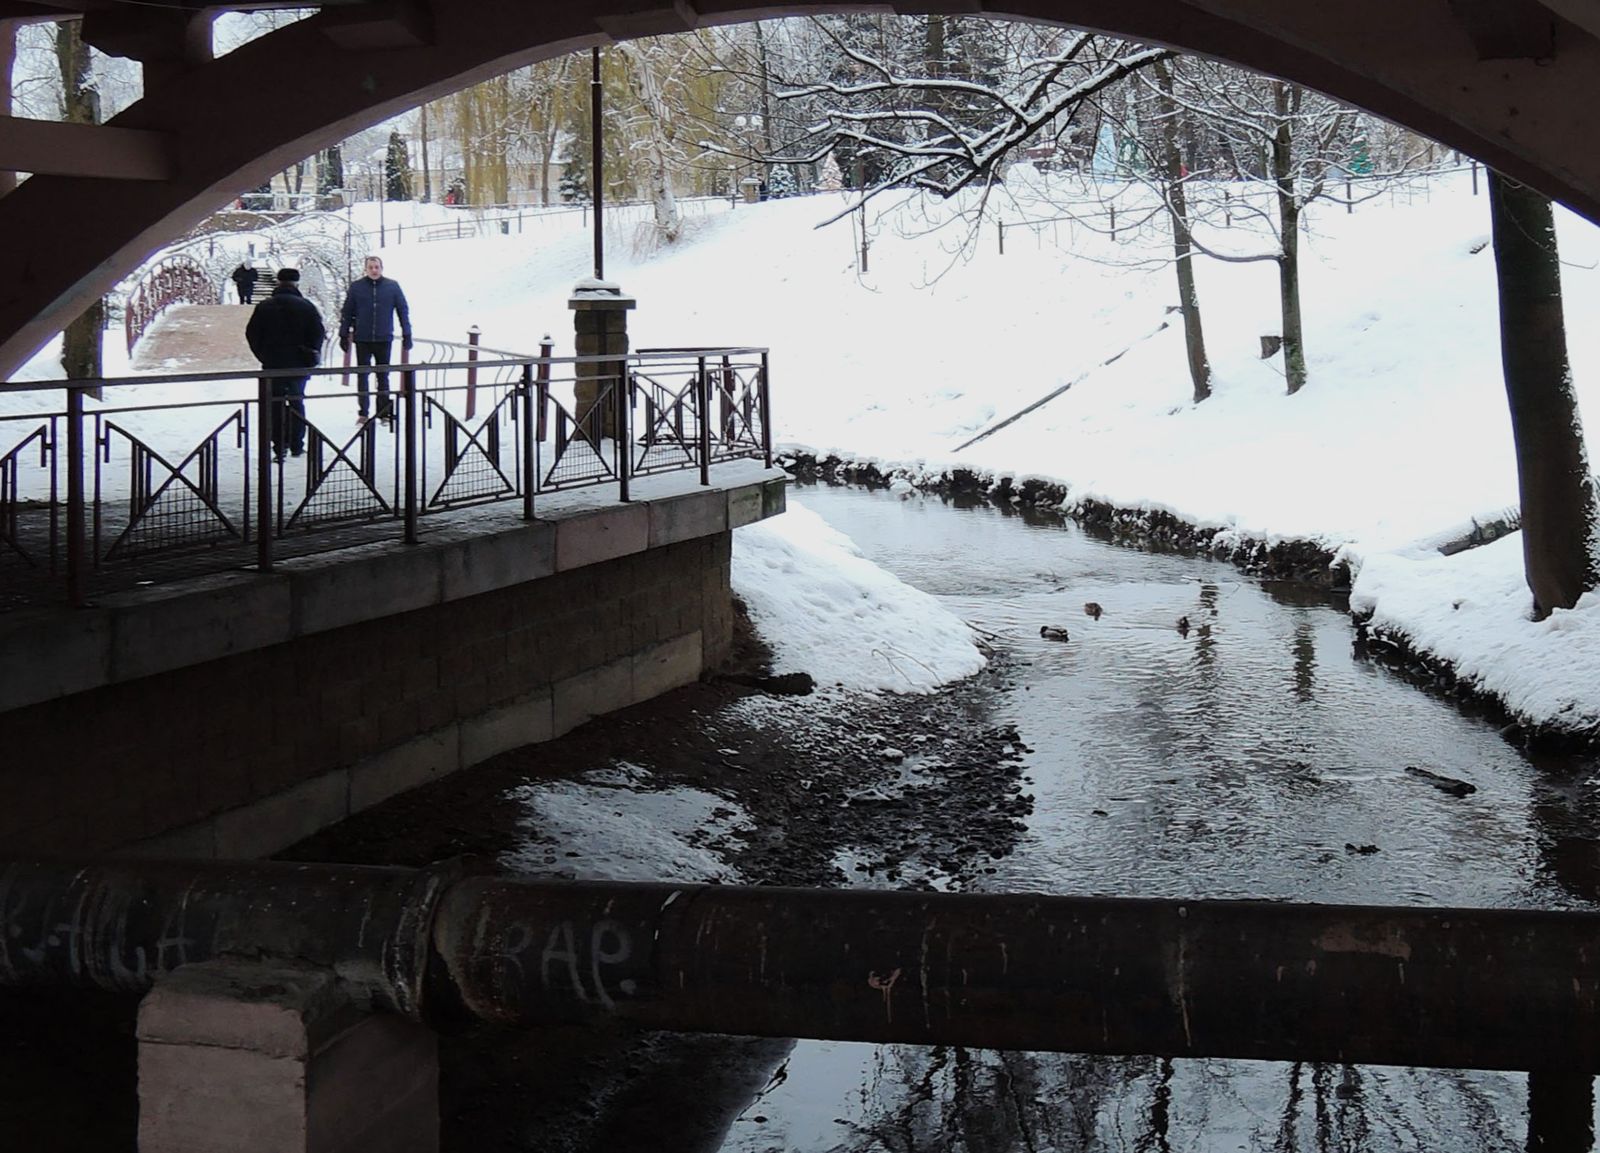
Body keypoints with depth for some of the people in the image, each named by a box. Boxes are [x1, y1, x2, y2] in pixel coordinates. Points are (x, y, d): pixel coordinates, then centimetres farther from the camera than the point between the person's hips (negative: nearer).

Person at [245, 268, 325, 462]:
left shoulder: (264, 307, -2)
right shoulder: (306, 307, -6)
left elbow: (252, 334, 1)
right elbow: (318, 335, -5)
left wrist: (263, 355, 12)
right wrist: (310, 357, 8)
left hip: (272, 365, 0)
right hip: (299, 365, 0)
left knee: (275, 406, 5)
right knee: (297, 402, 14)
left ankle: (279, 447, -1)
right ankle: (297, 445, 14)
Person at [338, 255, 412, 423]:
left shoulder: (392, 287, 1)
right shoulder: (356, 287, 0)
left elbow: (403, 310, 5)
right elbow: (346, 313, 4)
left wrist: (407, 334, 1)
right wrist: (344, 335, 2)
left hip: (384, 339, 0)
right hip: (362, 339, 0)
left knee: (383, 376, 8)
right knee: (362, 375, 4)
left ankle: (384, 412, 14)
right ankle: (363, 413, 9)